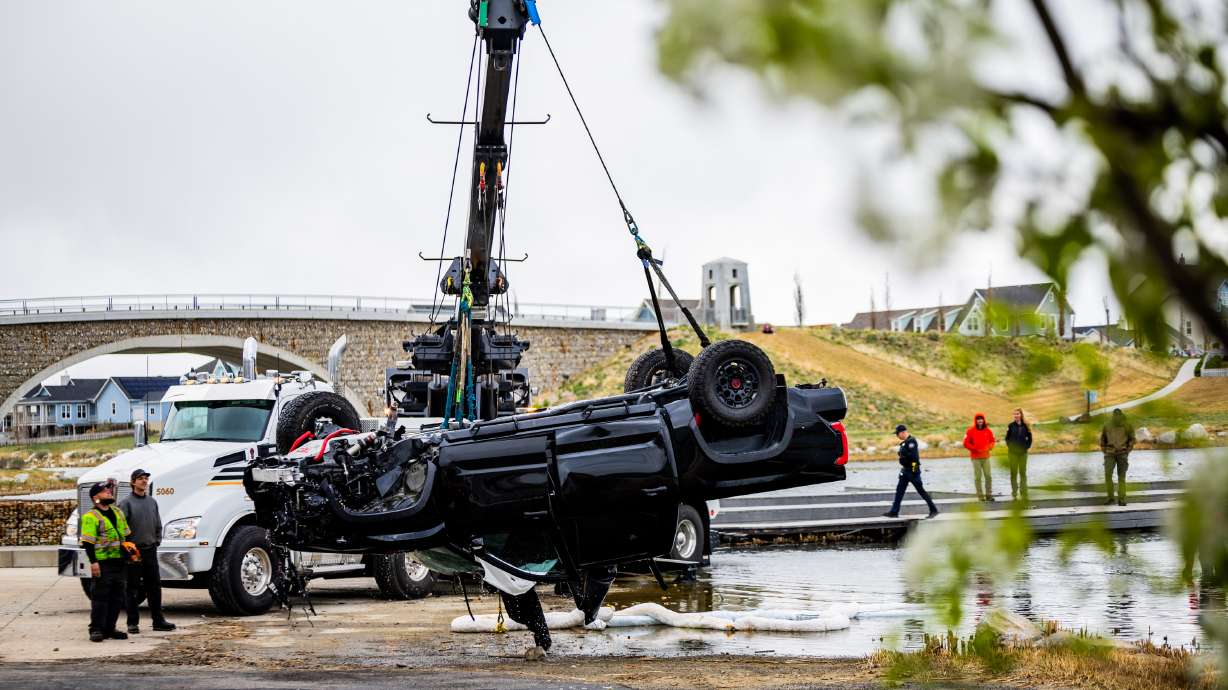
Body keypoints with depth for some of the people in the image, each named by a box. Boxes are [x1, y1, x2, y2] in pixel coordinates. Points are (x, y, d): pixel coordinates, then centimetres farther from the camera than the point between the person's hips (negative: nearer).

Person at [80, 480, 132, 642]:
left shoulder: (118, 514, 16)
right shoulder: (90, 517, -8)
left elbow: (125, 536, 26)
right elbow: (88, 542, -14)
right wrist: (93, 562, -20)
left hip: (118, 562, 7)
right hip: (102, 563, -7)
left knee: (117, 597, 9)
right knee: (100, 597, -5)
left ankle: (109, 629, 17)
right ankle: (96, 630, 0)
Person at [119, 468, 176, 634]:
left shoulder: (152, 502, 13)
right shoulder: (126, 503, -5)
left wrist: (157, 541, 11)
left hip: (150, 550, 5)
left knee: (155, 586, 7)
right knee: (133, 588, 0)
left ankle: (158, 620, 13)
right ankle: (133, 623, 4)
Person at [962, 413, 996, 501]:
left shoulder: (988, 431, 6)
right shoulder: (971, 431, -3)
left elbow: (992, 441, 14)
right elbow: (966, 443, -3)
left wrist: (988, 447, -6)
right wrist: (975, 449, -11)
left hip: (986, 457, 3)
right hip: (975, 457, -3)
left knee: (988, 476, 0)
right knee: (978, 477, -3)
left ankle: (988, 494, 7)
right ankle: (980, 495, 1)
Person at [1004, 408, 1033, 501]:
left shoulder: (1025, 426, 0)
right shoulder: (1011, 426, -1)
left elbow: (1029, 438, 8)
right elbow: (1007, 438, 4)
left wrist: (1027, 446, -3)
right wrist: (1009, 446, -6)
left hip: (1023, 452, 0)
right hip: (1013, 453, 0)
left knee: (1023, 473, 4)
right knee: (1014, 473, 4)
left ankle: (1024, 493, 5)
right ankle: (1014, 493, 8)